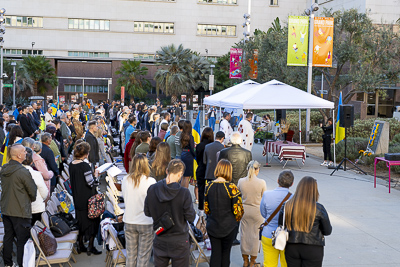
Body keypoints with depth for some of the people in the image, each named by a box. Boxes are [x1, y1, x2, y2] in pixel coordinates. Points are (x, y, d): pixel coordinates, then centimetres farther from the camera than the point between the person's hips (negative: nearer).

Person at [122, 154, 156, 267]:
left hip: (129, 221, 4)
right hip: (146, 223, -4)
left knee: (130, 254, 15)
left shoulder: (125, 180, -3)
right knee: (143, 256, 6)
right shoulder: (150, 182, -16)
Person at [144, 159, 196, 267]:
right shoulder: (184, 193, -22)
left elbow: (147, 212, 1)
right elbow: (191, 218, -14)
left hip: (160, 241, 3)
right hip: (179, 242, -3)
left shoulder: (152, 190, -11)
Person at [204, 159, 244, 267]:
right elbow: (237, 210, -12)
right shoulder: (232, 187, -16)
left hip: (212, 226, 3)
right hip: (228, 228, -3)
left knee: (215, 253, 11)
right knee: (226, 252, 15)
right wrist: (235, 220, 9)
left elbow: (206, 208, 5)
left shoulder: (208, 186, -3)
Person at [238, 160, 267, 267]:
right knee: (255, 235, 11)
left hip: (244, 210, 2)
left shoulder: (241, 181, -8)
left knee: (244, 234, 14)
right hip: (257, 211, -2)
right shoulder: (261, 182, -15)